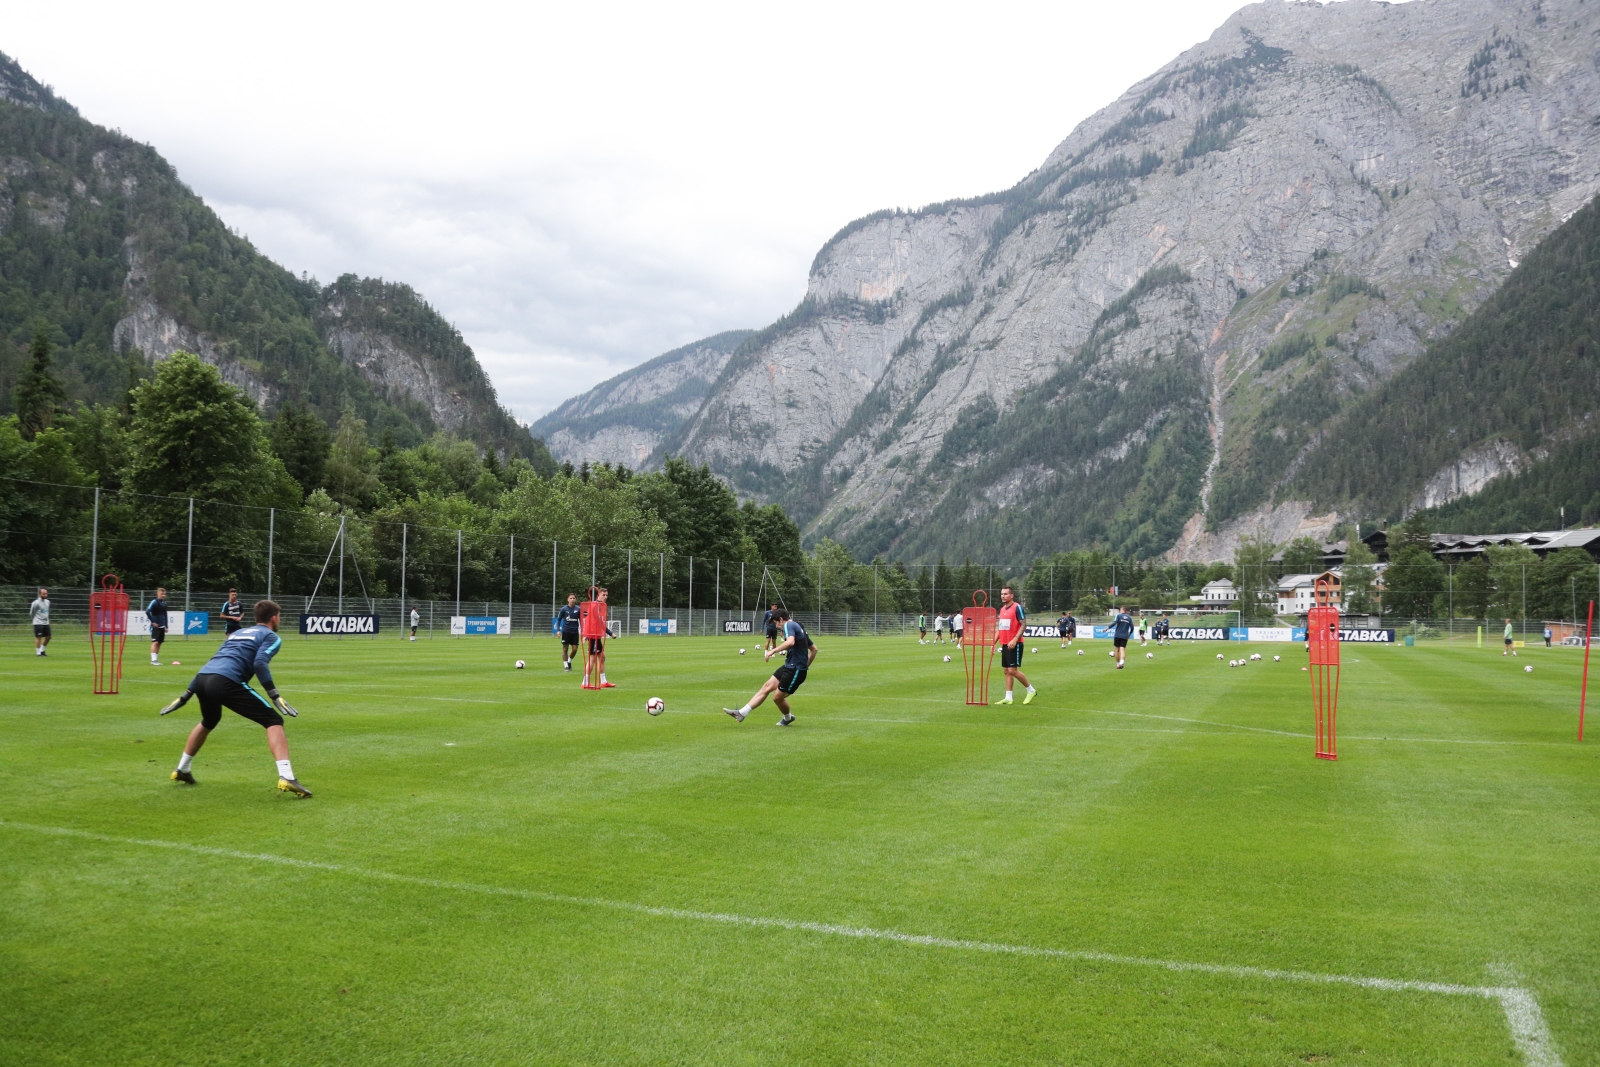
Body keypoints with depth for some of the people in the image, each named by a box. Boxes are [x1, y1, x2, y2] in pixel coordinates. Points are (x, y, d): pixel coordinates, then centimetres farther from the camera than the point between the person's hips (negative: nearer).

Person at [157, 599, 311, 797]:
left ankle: (182, 771, 49)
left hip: (202, 678, 8)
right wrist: (274, 695, -12)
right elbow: (260, 663, -8)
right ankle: (286, 777, -22)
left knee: (208, 722, 38)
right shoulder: (271, 636, 12)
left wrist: (187, 695, 36)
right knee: (274, 720, -5)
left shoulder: (237, 633, 33)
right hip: (226, 682, -8)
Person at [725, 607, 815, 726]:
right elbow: (814, 649, 23)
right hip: (790, 666, 10)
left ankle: (788, 718, 29)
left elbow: (790, 641, -33)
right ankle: (741, 713, 7)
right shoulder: (799, 627, 17)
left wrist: (773, 650, -25)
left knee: (777, 697, 2)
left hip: (796, 670, -10)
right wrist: (806, 666, 26)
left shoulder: (789, 625, -11)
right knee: (767, 686, 7)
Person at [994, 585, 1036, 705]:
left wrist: (1015, 640, -24)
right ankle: (1008, 698, 10)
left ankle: (1031, 690, 8)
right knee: (1006, 671, 7)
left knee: (1013, 670, -10)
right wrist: (994, 641, 12)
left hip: (1015, 644, -8)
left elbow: (1023, 625, -15)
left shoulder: (1017, 607, -11)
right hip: (1004, 644, 8)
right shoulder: (1002, 609, 13)